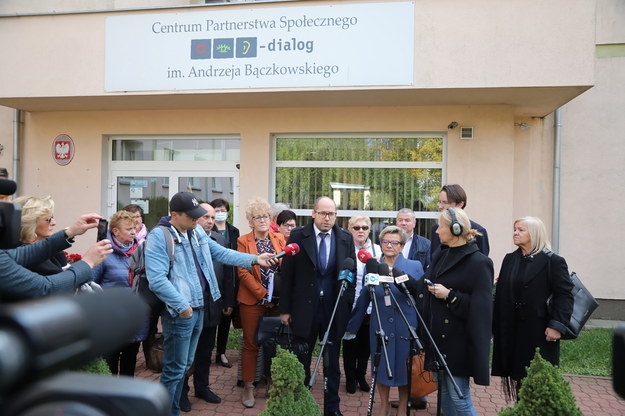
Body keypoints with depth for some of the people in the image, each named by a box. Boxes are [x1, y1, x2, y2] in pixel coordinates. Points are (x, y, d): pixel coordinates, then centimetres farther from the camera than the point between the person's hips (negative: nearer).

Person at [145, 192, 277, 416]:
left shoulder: (196, 231, 7)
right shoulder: (158, 236, -16)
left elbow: (221, 253, 10)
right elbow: (156, 279, -23)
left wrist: (254, 259, 1)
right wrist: (182, 306, -20)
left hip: (199, 308, 8)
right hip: (180, 312, -8)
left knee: (184, 365, 19)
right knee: (175, 369, 4)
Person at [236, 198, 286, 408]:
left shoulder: (280, 239, 7)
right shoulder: (243, 241, -3)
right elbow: (242, 271, -9)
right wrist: (262, 294, -14)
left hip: (278, 300, 3)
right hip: (252, 300, -3)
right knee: (251, 344, 5)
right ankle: (248, 386, 17)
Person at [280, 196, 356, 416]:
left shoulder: (346, 238, 1)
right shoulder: (298, 236, -4)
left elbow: (352, 272, 6)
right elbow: (287, 274, -3)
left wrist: (348, 305, 1)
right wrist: (285, 308, -4)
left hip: (334, 309, 2)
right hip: (304, 308, -1)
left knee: (332, 362, 13)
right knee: (301, 361, 12)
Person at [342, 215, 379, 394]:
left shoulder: (377, 250, 8)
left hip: (370, 306, 3)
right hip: (350, 305, -3)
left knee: (365, 343, 13)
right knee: (350, 342, 7)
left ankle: (361, 376, 32)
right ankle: (350, 378, 25)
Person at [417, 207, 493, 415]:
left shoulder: (478, 262, -14)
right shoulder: (440, 255, 9)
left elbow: (480, 307, -17)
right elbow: (424, 288, 15)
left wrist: (450, 295, -19)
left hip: (458, 341, -8)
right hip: (438, 336, 8)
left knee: (458, 395, -1)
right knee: (443, 391, 16)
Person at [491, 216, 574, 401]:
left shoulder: (554, 261, -5)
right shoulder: (510, 259, 11)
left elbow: (565, 295, -9)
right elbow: (500, 294, 10)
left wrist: (557, 325, -18)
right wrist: (495, 327, 8)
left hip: (539, 332, -5)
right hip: (511, 332, 5)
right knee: (516, 376, 9)